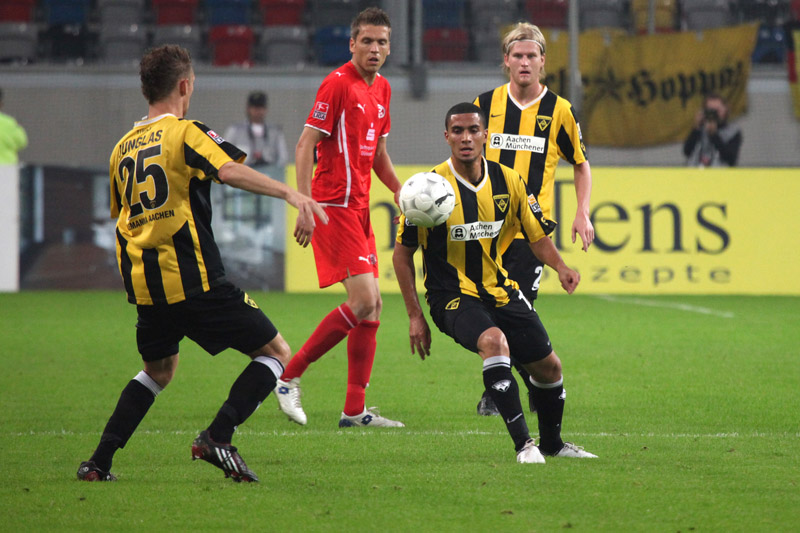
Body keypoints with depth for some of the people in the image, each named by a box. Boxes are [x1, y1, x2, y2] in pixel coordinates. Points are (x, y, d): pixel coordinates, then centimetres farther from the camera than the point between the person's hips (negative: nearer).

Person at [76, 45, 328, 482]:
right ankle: (217, 437, -13)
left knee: (159, 370, 28)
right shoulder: (186, 133, -5)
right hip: (193, 279, -7)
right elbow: (228, 171, -24)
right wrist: (290, 193, -31)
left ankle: (99, 462, 18)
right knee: (275, 353, 3)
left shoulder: (123, 147, 15)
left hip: (144, 283, 7)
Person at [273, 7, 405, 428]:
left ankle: (354, 410, 11)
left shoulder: (382, 88, 15)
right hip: (334, 206, -9)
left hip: (359, 207, 9)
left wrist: (401, 191, 12)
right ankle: (289, 376, -5)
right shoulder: (338, 83, -11)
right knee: (364, 302, -16)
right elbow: (305, 145, -14)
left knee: (371, 308, 6)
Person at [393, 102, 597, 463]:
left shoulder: (508, 181, -1)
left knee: (548, 366, 6)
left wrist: (560, 267, -12)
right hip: (452, 294, -5)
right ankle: (523, 443, -31)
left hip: (501, 289, 5)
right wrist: (415, 316, -8)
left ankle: (551, 443, 34)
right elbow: (402, 253, -4)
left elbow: (537, 236, 10)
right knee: (494, 340, -34)